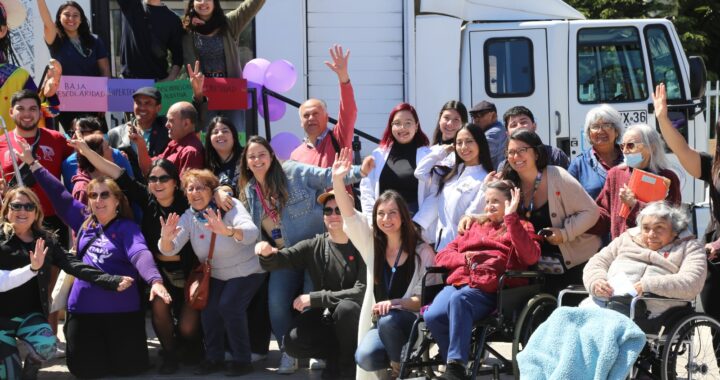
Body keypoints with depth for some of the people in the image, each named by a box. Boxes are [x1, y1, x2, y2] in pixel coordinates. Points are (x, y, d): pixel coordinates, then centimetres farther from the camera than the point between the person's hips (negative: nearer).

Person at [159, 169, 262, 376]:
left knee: (229, 305, -25)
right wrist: (166, 239, -45)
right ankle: (214, 358, 1)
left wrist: (227, 231, -60)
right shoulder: (188, 217, -7)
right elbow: (170, 250, -20)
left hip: (246, 271, -4)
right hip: (215, 275, 4)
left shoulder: (230, 206, -20)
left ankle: (242, 360, -10)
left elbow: (252, 233, -39)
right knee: (208, 307, -19)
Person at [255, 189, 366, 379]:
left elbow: (361, 291, -20)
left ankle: (347, 360, -8)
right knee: (292, 341, -24)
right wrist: (267, 253, -33)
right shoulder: (314, 246, 0)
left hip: (352, 317, -3)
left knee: (346, 307, -36)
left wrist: (315, 298, -23)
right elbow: (278, 259, -8)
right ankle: (338, 355, 4)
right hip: (322, 317, 3)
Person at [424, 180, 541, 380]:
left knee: (459, 299, -38)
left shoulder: (521, 228, 19)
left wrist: (511, 217, -7)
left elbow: (530, 257, -5)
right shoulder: (476, 227, 32)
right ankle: (452, 364, -13)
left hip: (487, 289, -4)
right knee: (432, 316, -28)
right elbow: (442, 256, 27)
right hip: (458, 282, 5)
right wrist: (465, 258, 5)